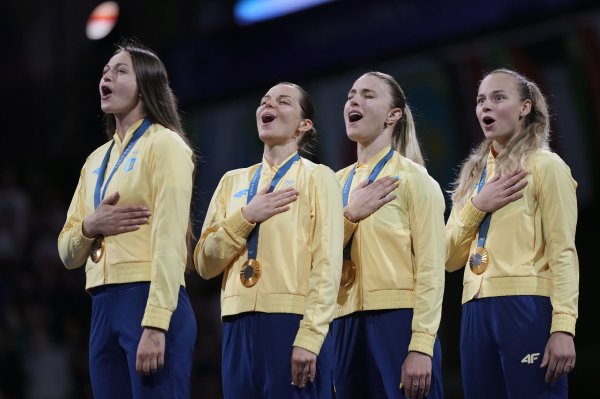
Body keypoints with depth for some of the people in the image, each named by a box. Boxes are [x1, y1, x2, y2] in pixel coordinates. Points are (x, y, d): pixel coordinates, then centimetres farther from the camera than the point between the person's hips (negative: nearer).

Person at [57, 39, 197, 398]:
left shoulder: (164, 144, -1)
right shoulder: (96, 159, 21)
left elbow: (169, 238, -12)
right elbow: (68, 254, 21)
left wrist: (155, 325, -21)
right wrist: (89, 227, -2)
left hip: (150, 301, -7)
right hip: (104, 307, 7)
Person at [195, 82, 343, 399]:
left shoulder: (317, 176, 4)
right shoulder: (232, 181, 17)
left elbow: (327, 264, -6)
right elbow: (205, 263, 10)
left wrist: (309, 338, -16)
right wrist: (246, 216, -4)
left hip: (292, 322, -4)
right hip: (240, 326, 4)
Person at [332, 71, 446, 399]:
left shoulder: (414, 179, 0)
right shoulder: (338, 183, 15)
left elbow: (430, 268, -8)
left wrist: (421, 347, -17)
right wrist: (349, 215, -8)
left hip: (399, 320, -5)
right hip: (347, 324, 5)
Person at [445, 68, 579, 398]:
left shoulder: (544, 166, 1)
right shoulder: (473, 174, 20)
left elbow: (562, 251, -8)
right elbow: (451, 258, 15)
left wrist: (563, 327, -18)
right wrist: (477, 206, -1)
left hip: (527, 308, -6)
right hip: (477, 311, 6)